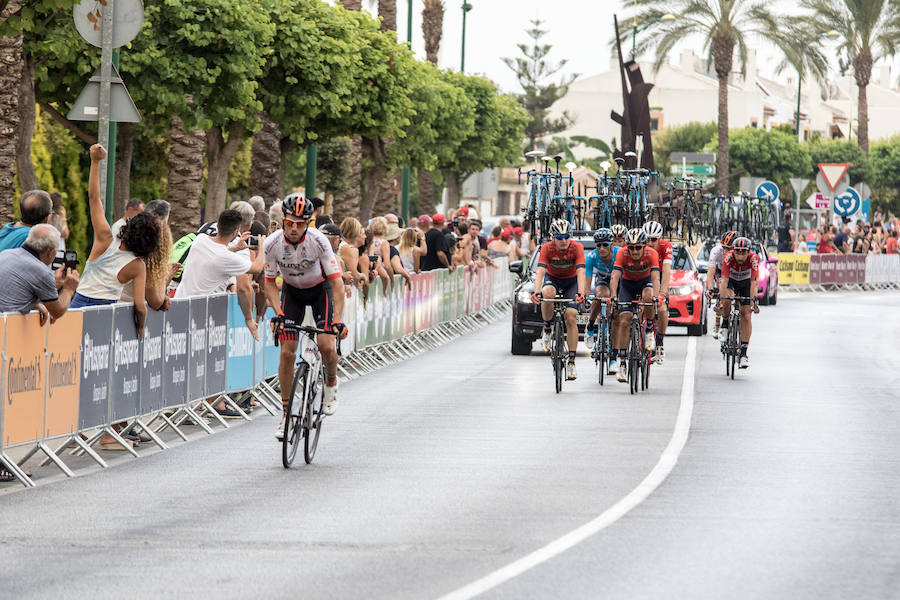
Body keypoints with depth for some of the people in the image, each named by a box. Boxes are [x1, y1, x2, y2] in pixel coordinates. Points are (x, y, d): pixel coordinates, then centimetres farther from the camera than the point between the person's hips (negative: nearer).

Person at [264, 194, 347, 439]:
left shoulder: (318, 241, -30)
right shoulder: (273, 243, -24)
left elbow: (337, 282, -29)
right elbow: (270, 283, -12)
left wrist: (337, 320, -37)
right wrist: (279, 314, -27)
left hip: (320, 288, -2)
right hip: (292, 291, 2)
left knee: (326, 345, -19)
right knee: (287, 352, -8)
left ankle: (331, 384, 13)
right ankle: (286, 413, 2)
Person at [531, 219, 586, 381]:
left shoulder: (576, 247, -26)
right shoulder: (547, 248, -24)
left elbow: (581, 272, -35)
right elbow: (540, 271, -34)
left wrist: (580, 293, -51)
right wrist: (537, 293, -51)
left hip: (571, 282, 0)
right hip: (552, 279, 0)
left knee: (570, 318, -15)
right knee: (547, 294, -36)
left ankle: (571, 361, -10)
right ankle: (547, 329, -13)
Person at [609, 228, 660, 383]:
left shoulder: (651, 254, -28)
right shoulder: (622, 254, -28)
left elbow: (655, 277, -38)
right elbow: (614, 277, -36)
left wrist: (655, 296, -55)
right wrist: (613, 296, -51)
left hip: (645, 281, 0)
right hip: (627, 283, 0)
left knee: (647, 296, -35)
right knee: (624, 321, -12)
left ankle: (649, 330, -10)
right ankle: (622, 362, -8)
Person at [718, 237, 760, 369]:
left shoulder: (753, 258, -31)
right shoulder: (729, 257, -32)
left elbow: (753, 282, -34)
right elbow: (724, 280, -35)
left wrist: (753, 301, -42)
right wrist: (721, 298, -44)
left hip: (745, 282, 0)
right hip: (731, 280, 0)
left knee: (746, 315, -10)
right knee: (727, 301, -33)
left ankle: (743, 353, -8)